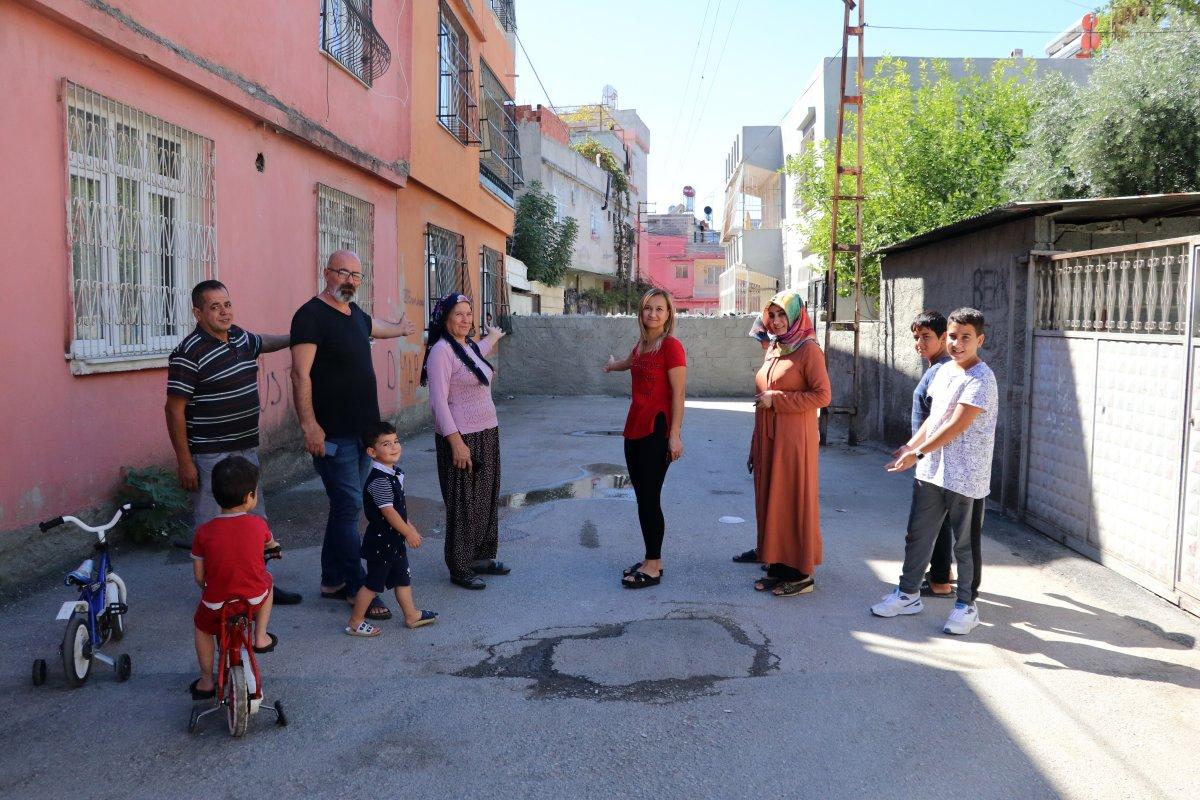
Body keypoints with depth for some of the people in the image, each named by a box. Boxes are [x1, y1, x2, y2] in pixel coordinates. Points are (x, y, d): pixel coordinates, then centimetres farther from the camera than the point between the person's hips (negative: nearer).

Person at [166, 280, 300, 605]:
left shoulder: (240, 337, 7)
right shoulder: (189, 353, -17)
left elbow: (264, 342, 33)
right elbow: (175, 410, -16)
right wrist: (184, 461, -17)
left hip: (246, 448, 9)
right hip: (210, 456, -8)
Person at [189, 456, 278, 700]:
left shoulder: (204, 532, -10)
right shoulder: (257, 524, -9)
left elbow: (199, 576, -1)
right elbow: (271, 545, 15)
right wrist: (274, 547, 40)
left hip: (216, 603, 0)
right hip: (254, 599, 0)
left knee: (202, 626, 32)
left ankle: (206, 681, 37)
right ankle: (260, 637, 31)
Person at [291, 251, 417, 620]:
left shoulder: (354, 312, 14)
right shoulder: (311, 315, -12)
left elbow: (374, 325, 40)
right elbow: (300, 374, -18)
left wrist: (400, 329, 59)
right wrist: (309, 425, -23)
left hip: (363, 429, 9)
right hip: (332, 433, -8)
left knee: (345, 505, 13)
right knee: (349, 506, -6)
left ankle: (332, 581, 23)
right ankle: (356, 587, 2)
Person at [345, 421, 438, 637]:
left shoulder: (395, 472, 7)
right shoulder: (379, 480, -24)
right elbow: (388, 512, -24)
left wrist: (410, 527, 17)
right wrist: (409, 533, -15)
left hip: (395, 540, 10)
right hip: (381, 540, -10)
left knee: (403, 578, 18)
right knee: (374, 583, 2)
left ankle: (411, 615, 31)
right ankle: (355, 623, 14)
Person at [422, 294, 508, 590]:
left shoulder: (471, 346, 10)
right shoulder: (441, 351, -15)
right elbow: (438, 402, -20)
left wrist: (493, 337, 57)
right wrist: (456, 443, -23)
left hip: (486, 434, 9)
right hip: (461, 438, -9)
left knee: (486, 498, 15)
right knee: (463, 504, -1)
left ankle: (481, 557, 29)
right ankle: (459, 569, 11)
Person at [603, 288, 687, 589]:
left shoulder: (671, 346, -11)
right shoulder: (641, 345, 12)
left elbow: (678, 394, -15)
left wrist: (675, 435, -19)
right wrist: (612, 366, 59)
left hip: (657, 430, -8)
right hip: (634, 428, 8)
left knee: (649, 499, -4)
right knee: (643, 497, 12)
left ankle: (653, 568, 6)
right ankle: (652, 560, 23)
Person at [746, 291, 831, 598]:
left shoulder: (808, 350, -8)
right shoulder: (772, 350, 15)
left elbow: (822, 396, -15)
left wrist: (777, 400, -16)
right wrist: (755, 446, 17)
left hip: (794, 439, -7)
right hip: (767, 439, 7)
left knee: (795, 502, -1)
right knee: (769, 500, 10)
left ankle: (801, 574, 8)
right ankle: (777, 566, 20)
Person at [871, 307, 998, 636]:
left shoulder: (981, 379, -16)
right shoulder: (944, 371, 10)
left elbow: (956, 426, -21)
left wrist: (918, 453, -20)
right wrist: (911, 446, 10)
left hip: (966, 477, -8)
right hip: (931, 471, 8)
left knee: (966, 543, 6)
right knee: (917, 534, 14)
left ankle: (967, 605, 19)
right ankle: (908, 594, 27)